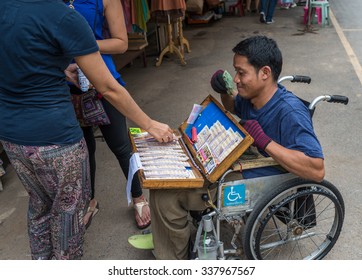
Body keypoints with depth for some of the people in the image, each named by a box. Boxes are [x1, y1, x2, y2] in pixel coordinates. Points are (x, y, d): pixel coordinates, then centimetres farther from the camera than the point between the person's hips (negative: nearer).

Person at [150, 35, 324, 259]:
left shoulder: (290, 113, -27)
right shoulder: (251, 96, -3)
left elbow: (317, 170, -34)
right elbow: (233, 108, 22)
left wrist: (264, 140, -35)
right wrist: (223, 91, -1)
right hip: (237, 163, 9)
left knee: (164, 194, -16)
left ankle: (175, 256, 9)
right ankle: (166, 236, 26)